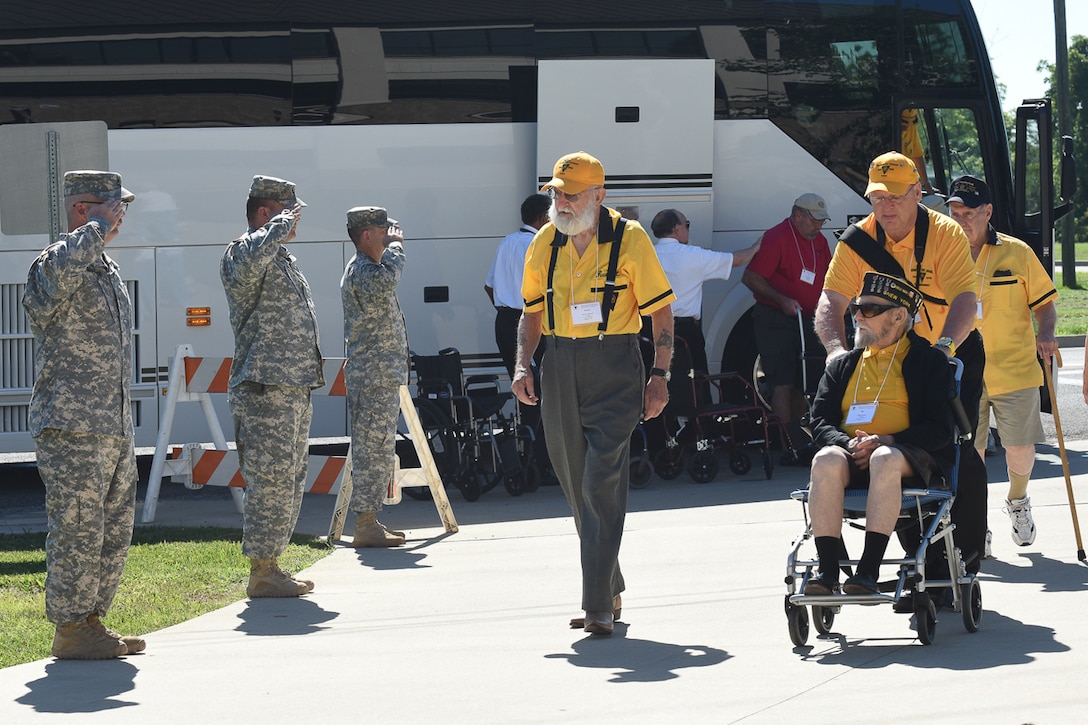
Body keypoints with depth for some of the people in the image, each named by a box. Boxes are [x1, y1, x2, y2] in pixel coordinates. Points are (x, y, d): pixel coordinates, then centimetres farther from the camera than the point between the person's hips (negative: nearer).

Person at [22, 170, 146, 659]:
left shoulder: (108, 271, 18)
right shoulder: (51, 266, -11)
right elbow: (62, 271, -40)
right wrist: (98, 228, -24)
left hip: (114, 430, 9)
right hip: (71, 430, -9)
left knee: (114, 533, 12)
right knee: (77, 532, -5)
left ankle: (92, 621, 21)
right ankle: (69, 631, 1)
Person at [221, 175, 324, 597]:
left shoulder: (284, 261, 21)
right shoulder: (240, 255, -10)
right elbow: (253, 257, -36)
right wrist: (285, 222, -21)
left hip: (295, 389, 10)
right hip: (265, 390, -10)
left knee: (290, 481, 13)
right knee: (270, 482, -9)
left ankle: (271, 566, 20)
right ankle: (261, 574, -5)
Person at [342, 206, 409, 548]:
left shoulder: (367, 270, 20)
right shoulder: (361, 272, -14)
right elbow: (387, 279, -36)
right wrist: (396, 246, -22)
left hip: (381, 375, 11)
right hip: (373, 377, -11)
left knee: (379, 450, 13)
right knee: (372, 449, -9)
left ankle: (370, 524, 17)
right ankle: (365, 526, -9)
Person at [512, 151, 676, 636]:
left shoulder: (628, 238, -5)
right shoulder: (545, 244, 8)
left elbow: (660, 310, -1)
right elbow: (532, 312, 17)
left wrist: (660, 375, -7)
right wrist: (523, 365, 2)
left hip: (615, 371, -5)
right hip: (560, 370, 5)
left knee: (602, 486, -13)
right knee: (577, 489, 10)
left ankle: (598, 607, -14)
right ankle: (609, 589, 24)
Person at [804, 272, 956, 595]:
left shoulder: (929, 361, 11)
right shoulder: (842, 366, 24)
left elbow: (939, 429, 0)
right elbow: (821, 422, 14)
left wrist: (886, 441, -14)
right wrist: (847, 443, -9)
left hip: (909, 459, -3)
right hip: (851, 455, 3)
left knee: (885, 460, -40)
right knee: (827, 460, -33)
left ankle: (868, 569, -43)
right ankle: (827, 571, -37)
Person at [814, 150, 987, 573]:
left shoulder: (946, 234, -16)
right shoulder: (856, 242, -7)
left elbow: (964, 299, -28)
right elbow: (831, 300, -16)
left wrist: (945, 345, -47)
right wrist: (836, 347, -37)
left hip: (954, 359, -3)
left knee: (959, 455, -13)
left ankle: (965, 561, -6)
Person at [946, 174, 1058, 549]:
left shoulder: (1017, 253, 0)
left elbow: (1044, 304, 6)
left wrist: (1046, 335, -12)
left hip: (1014, 371, -1)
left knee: (1021, 450, 0)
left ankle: (1017, 501, 30)